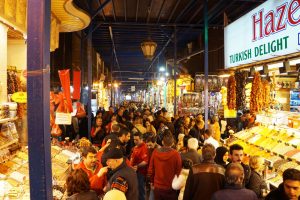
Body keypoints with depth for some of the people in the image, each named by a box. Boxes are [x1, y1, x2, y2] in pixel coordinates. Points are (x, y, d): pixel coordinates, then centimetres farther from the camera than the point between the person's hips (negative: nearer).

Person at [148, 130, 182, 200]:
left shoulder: (155, 152, -8)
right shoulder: (176, 154, -17)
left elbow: (150, 170, -1)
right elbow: (178, 172, -11)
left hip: (157, 188, 3)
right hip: (171, 189, -2)